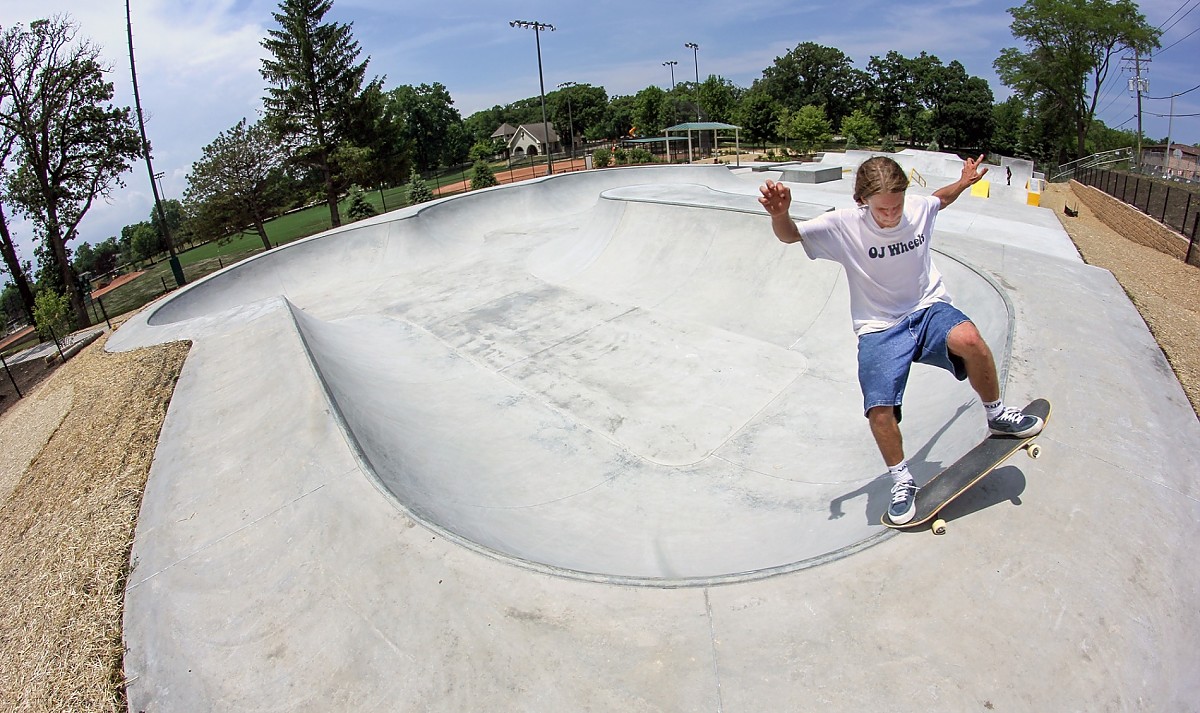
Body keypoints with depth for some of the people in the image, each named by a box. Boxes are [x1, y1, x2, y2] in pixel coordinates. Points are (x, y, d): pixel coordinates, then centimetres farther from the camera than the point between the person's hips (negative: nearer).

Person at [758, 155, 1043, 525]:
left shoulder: (919, 207, -2)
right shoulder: (844, 225, -14)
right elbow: (789, 235, -23)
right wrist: (779, 214, -42)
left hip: (929, 309, 2)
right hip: (880, 329, -2)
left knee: (968, 338, -34)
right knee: (879, 411, -21)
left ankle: (997, 414, -4)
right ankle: (902, 481, 8)